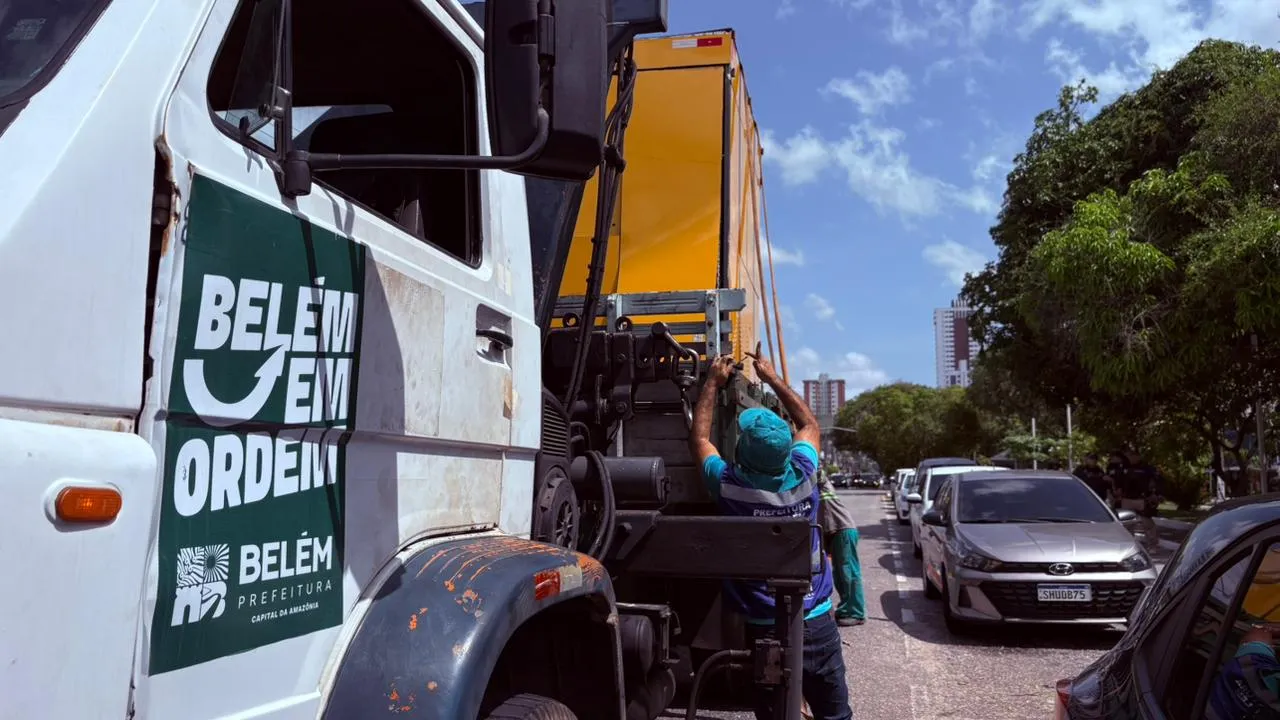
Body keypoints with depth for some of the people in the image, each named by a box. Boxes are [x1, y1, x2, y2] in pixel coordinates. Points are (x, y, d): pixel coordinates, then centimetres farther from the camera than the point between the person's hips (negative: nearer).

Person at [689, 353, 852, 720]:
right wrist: (772, 378, 20)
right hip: (817, 621, 3)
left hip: (764, 628, -2)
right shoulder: (802, 476, -7)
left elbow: (699, 438, 7)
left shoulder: (731, 486, -13)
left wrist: (713, 382, 15)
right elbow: (809, 424, 15)